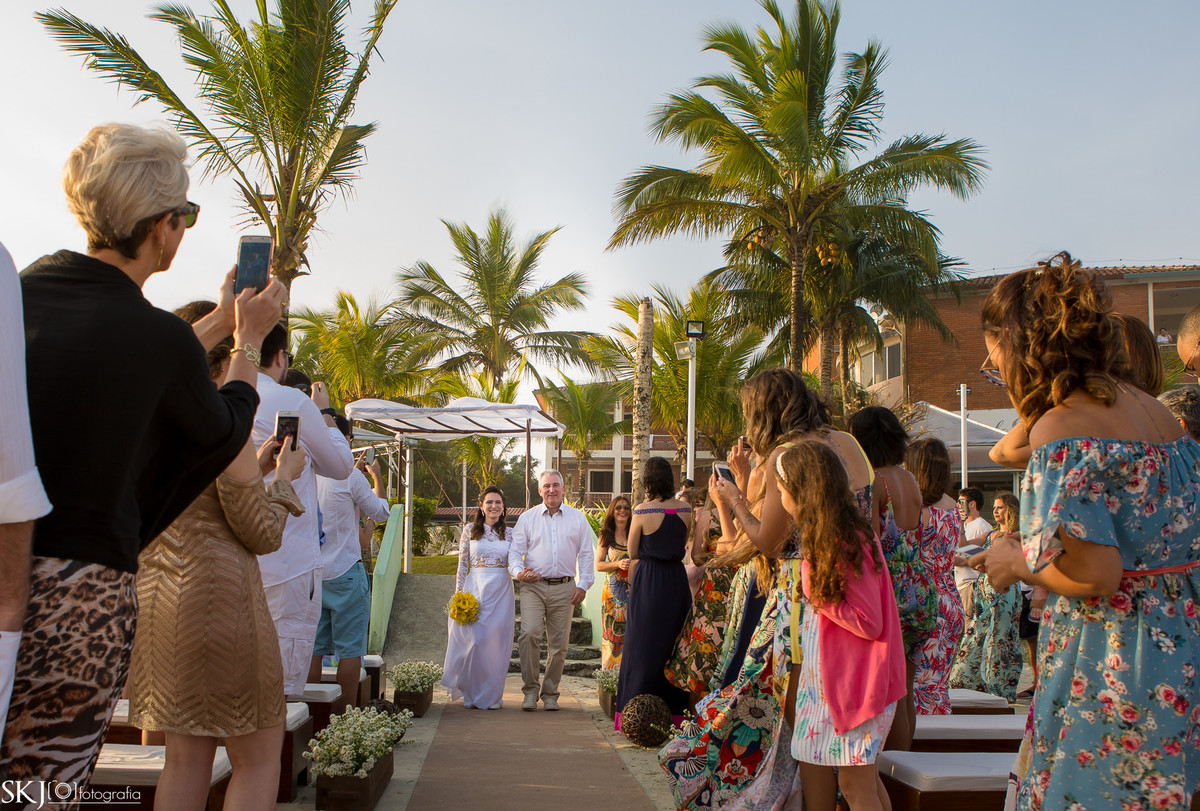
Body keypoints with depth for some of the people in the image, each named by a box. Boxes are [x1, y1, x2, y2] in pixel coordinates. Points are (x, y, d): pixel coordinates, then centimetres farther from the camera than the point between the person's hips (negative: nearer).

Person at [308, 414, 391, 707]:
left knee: (313, 648, 9)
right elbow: (381, 511, 1)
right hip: (345, 573, -5)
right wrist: (376, 477, 15)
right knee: (350, 649, 1)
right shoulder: (350, 478, -12)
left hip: (310, 573, 6)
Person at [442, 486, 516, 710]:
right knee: (474, 640, -5)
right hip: (476, 588, -1)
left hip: (501, 591, 1)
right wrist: (460, 594, -2)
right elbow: (462, 565, 4)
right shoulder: (471, 530, 4)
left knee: (496, 642, 2)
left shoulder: (509, 533, 9)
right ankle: (472, 694, 10)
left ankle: (492, 695, 14)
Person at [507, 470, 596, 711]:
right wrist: (518, 572, -12)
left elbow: (586, 554, 12)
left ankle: (550, 693, 17)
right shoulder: (527, 518, 9)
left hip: (564, 588, 1)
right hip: (533, 586, -1)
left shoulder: (578, 518, 11)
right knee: (529, 633, -18)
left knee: (559, 643, 2)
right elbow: (515, 550, 7)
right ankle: (530, 689, -5)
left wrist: (583, 585, 2)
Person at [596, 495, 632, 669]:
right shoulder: (606, 535, 6)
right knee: (612, 633, -2)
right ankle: (610, 673, 7)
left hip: (633, 589, 0)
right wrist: (618, 564, -12)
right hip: (613, 590, 0)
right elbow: (599, 565, 4)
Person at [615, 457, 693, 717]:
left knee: (643, 645, 5)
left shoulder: (642, 511, -12)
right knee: (671, 643, 13)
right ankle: (674, 712, 18)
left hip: (647, 580, -3)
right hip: (677, 579, 4)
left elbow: (633, 553, -2)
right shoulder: (685, 509, -1)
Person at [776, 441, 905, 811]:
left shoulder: (848, 543, -20)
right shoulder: (824, 538, 8)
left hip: (853, 679, -9)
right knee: (814, 768, 13)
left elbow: (869, 624, -20)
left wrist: (818, 596, -16)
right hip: (827, 675, 9)